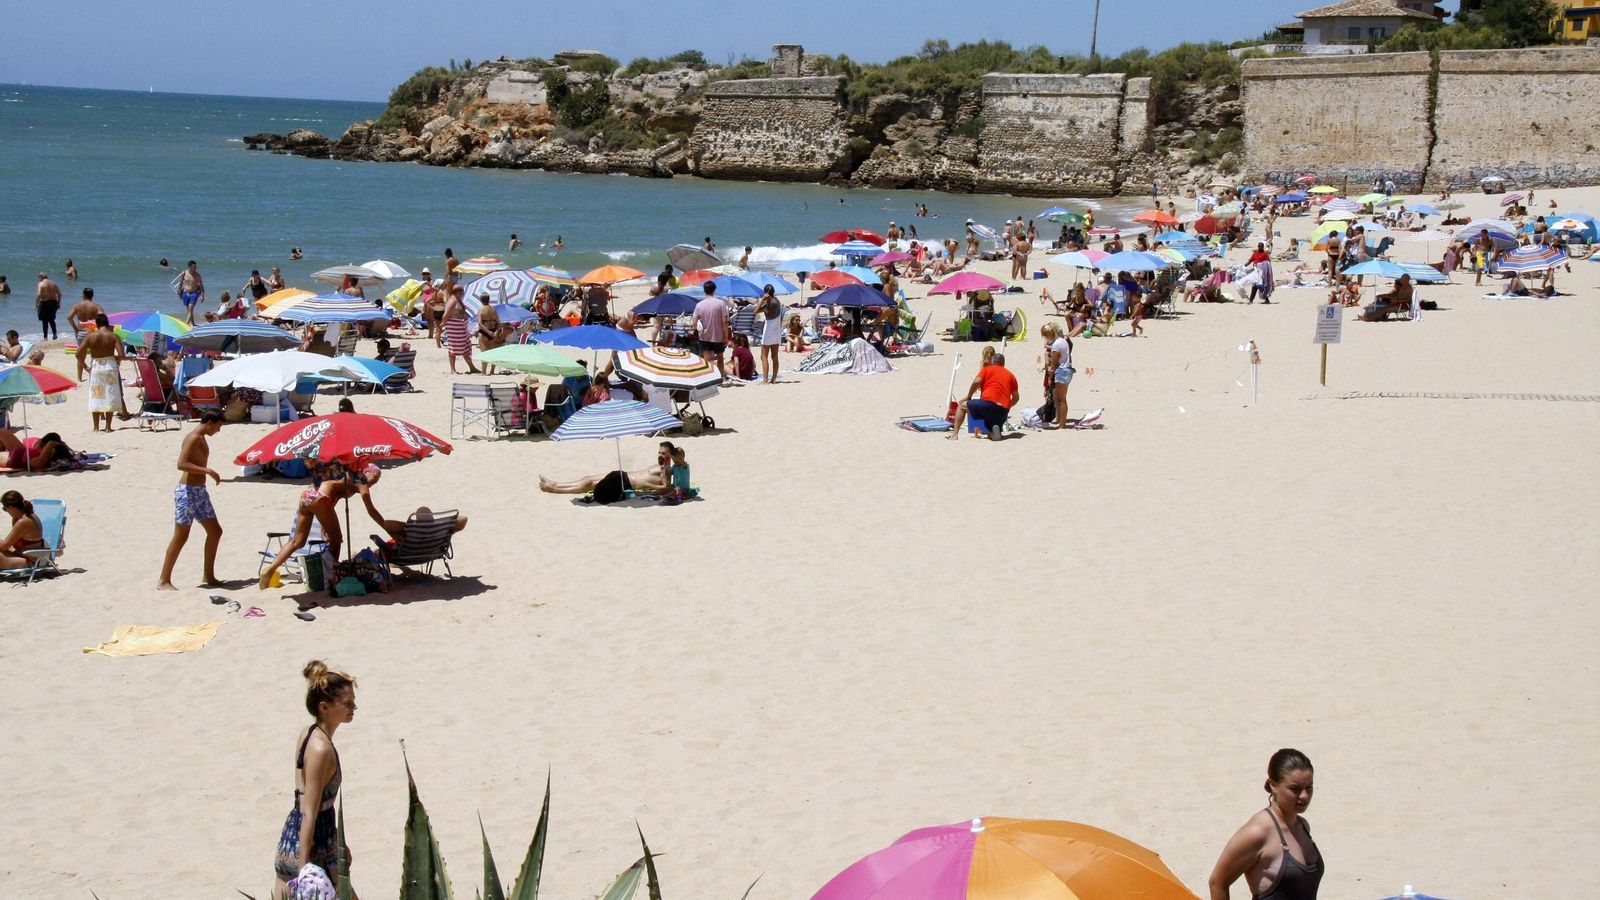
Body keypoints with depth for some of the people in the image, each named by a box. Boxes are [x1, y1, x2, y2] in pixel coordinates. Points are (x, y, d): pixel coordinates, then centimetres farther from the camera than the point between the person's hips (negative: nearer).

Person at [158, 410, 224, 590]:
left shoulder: (201, 439, 15)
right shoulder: (193, 438, -15)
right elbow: (182, 464, -25)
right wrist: (208, 471, -26)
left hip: (199, 492, 10)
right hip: (187, 492, -10)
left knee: (215, 531, 12)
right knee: (181, 536, -7)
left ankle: (209, 576, 20)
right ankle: (164, 581, -3)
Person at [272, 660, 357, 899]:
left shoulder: (309, 735, 7)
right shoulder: (322, 749, -21)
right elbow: (309, 813, -24)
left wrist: (335, 842, 27)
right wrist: (304, 869, -24)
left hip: (289, 839, 9)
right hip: (311, 852, -9)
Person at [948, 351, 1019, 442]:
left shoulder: (987, 369, 12)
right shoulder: (1011, 375, 23)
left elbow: (976, 382, -2)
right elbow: (1015, 398, 21)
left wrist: (968, 397, 11)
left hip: (988, 402, -4)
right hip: (1003, 412, 4)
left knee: (961, 406, 18)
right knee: (993, 436, 23)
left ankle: (955, 434, 1)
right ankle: (995, 431, -15)